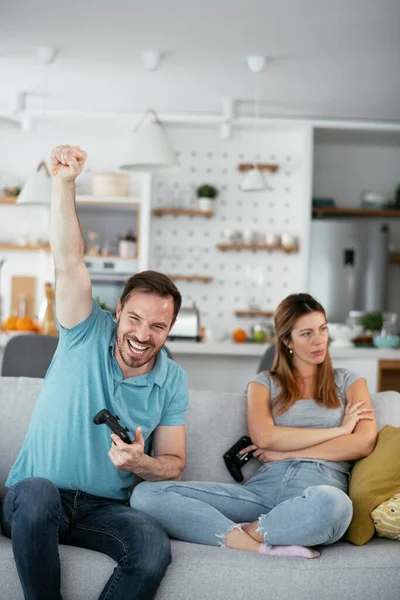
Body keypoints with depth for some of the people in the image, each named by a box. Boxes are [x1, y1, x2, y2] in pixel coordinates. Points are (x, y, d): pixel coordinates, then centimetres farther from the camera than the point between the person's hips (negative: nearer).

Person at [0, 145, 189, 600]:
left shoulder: (172, 382, 3)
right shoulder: (88, 334, -3)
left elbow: (173, 463, 7)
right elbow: (68, 263, -16)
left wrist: (140, 464, -16)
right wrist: (64, 182, -27)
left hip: (103, 509, 2)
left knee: (154, 546, -29)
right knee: (38, 491, -38)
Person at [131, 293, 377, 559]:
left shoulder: (347, 382, 20)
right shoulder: (264, 383, 20)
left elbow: (364, 443, 2)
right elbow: (264, 437, -1)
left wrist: (288, 452, -1)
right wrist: (338, 429, 1)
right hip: (264, 486, 2)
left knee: (331, 502, -44)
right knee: (146, 494, -20)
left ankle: (244, 532, -19)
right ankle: (263, 547, -31)